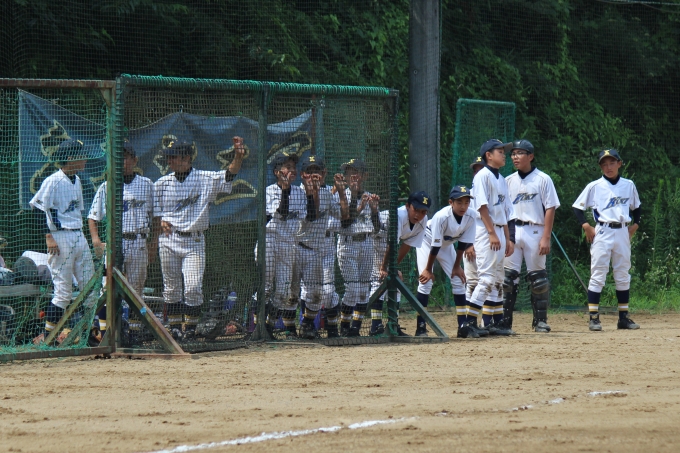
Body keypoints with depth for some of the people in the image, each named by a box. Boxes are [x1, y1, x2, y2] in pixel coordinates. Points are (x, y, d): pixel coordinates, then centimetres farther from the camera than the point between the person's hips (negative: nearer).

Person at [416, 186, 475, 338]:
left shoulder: (470, 218, -22)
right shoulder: (441, 217, -37)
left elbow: (463, 243, -11)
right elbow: (435, 246, -29)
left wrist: (457, 266, -6)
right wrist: (428, 269, -21)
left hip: (446, 245, 5)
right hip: (427, 242, -5)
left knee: (458, 279, -2)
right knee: (426, 282, -16)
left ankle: (463, 327, 2)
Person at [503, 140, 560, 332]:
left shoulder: (542, 179, 0)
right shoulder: (509, 181, 12)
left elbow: (550, 209, -4)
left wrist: (546, 238, -12)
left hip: (534, 231, -3)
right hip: (512, 232, 3)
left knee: (537, 277, 0)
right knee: (508, 276, -1)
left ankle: (540, 321, 8)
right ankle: (504, 321, 0)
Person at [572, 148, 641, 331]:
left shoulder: (628, 185, 9)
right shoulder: (595, 186, -1)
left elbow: (636, 207, 21)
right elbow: (578, 207, 2)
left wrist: (635, 225, 8)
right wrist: (586, 226, -8)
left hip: (623, 232, 4)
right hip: (602, 232, -3)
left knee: (623, 276, 7)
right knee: (598, 275, -6)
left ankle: (623, 317, 14)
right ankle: (593, 317, -6)